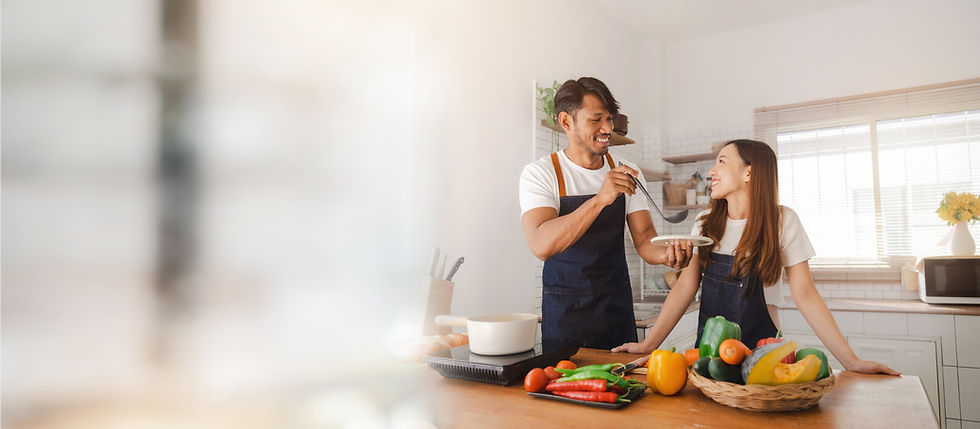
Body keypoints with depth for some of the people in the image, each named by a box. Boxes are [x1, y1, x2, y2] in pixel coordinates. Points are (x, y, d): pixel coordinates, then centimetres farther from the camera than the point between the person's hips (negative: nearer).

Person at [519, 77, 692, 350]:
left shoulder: (627, 173, 4)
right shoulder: (539, 174, -10)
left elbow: (644, 238, 0)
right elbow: (541, 245, -25)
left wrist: (667, 254, -23)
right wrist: (600, 199, -33)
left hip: (618, 307, 4)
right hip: (565, 311, -4)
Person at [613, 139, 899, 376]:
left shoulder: (782, 222, -7)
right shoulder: (706, 223, 1)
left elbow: (805, 295, -8)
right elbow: (686, 286, -3)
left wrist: (851, 361, -16)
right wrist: (649, 344, -11)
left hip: (760, 350, -2)